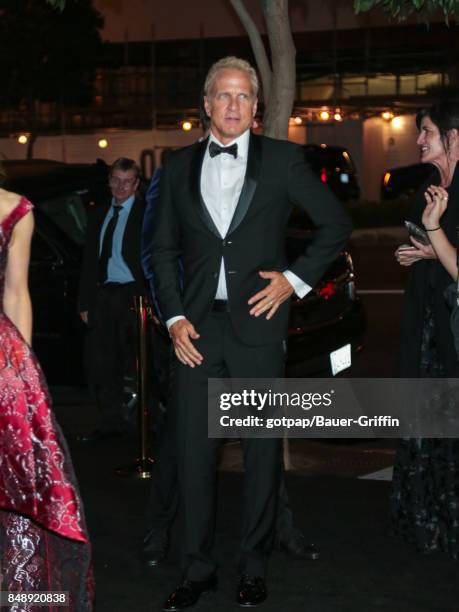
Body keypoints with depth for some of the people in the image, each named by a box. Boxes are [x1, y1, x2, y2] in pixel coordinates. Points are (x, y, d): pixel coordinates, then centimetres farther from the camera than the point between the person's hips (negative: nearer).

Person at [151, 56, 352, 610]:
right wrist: (174, 317, 2)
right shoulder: (180, 166, 10)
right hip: (197, 326, 2)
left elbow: (336, 223, 6)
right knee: (193, 451, 4)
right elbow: (163, 249, 13)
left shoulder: (281, 159, 2)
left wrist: (295, 278, -3)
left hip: (256, 322, -2)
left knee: (262, 451, 5)